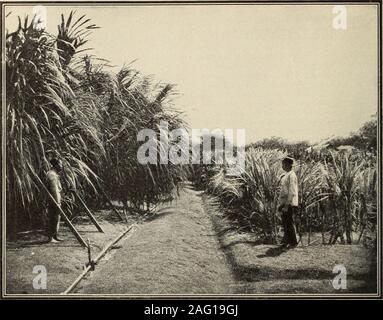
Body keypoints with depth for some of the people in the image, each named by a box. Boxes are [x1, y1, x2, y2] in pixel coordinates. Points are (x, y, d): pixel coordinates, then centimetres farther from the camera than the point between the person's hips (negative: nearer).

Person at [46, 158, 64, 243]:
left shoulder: (55, 174, 17)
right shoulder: (52, 175, -16)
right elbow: (54, 189, -21)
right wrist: (57, 202, -22)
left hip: (56, 199, 10)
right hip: (53, 200, -10)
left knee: (56, 218, 14)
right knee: (52, 219, -6)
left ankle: (55, 236, 21)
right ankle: (51, 237, -2)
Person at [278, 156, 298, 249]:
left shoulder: (291, 176, -15)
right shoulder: (285, 176, 14)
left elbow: (292, 192, -19)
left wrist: (286, 205, -21)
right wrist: (280, 203, 18)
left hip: (290, 204, -9)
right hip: (284, 203, 9)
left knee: (289, 223, -2)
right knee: (284, 223, 14)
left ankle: (293, 242, 9)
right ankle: (286, 241, 25)